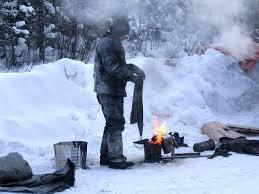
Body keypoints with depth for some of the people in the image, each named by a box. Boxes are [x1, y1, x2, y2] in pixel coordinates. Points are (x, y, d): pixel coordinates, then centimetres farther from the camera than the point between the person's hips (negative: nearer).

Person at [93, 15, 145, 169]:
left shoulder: (114, 43, 21)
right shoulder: (107, 43, -12)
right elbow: (112, 67, -22)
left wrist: (133, 67, 13)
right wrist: (132, 77, -24)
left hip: (114, 90, 11)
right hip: (109, 90, -11)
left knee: (112, 123, 15)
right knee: (116, 123, -10)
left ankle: (106, 156, 24)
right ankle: (115, 158, -7)